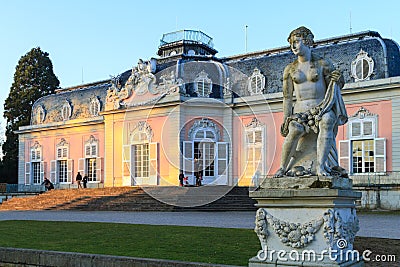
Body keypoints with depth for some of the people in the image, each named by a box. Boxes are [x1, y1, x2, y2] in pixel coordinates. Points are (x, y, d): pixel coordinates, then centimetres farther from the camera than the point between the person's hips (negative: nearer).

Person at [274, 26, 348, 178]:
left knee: (326, 121, -39)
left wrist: (337, 81, -15)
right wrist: (286, 119, 2)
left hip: (321, 108, -1)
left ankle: (320, 166, -40)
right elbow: (287, 97, 11)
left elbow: (334, 88, 9)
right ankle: (283, 168, -18)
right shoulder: (290, 69, 12)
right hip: (300, 110, 1)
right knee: (295, 129, -34)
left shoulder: (323, 64, 5)